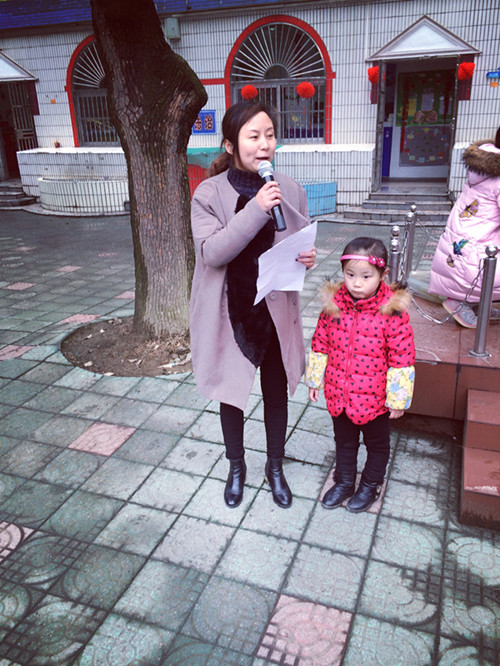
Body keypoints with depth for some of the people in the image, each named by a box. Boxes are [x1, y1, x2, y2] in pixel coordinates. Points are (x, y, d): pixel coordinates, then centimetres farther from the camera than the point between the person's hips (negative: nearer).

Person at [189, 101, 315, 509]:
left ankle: (275, 467, 40)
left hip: (277, 311, 2)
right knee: (231, 392, 15)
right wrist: (256, 210, -28)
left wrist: (308, 257, -15)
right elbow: (212, 252, -21)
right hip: (231, 313, -2)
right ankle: (236, 467, 41)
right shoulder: (209, 194, -10)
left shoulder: (289, 190, -2)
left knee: (277, 392, 16)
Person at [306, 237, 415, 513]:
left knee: (377, 443, 21)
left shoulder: (393, 311, -21)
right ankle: (344, 481, 47)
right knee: (344, 440, 24)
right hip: (338, 394, 3)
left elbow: (402, 358, -14)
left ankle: (370, 485, 46)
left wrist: (397, 399, -10)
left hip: (374, 397, -3)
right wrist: (314, 379, 8)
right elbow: (320, 344, 2)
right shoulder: (333, 304, -9)